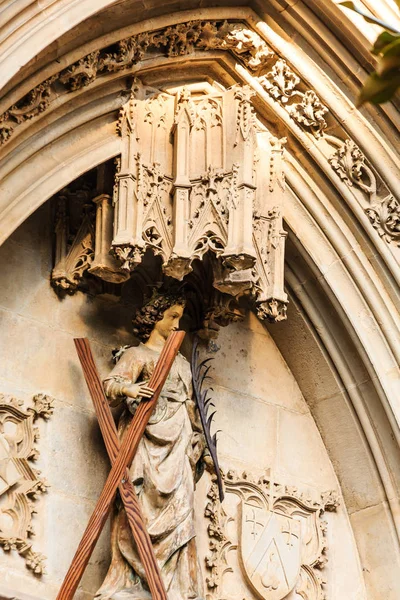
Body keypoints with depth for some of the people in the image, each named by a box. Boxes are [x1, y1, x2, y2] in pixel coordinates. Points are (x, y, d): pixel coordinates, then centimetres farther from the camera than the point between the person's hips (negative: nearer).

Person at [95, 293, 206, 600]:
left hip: (177, 439, 5)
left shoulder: (182, 363, 28)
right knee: (142, 504, -17)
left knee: (178, 510, -7)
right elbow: (111, 384, -4)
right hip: (146, 437, -5)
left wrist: (196, 439, 13)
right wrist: (128, 389, -26)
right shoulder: (137, 354, 10)